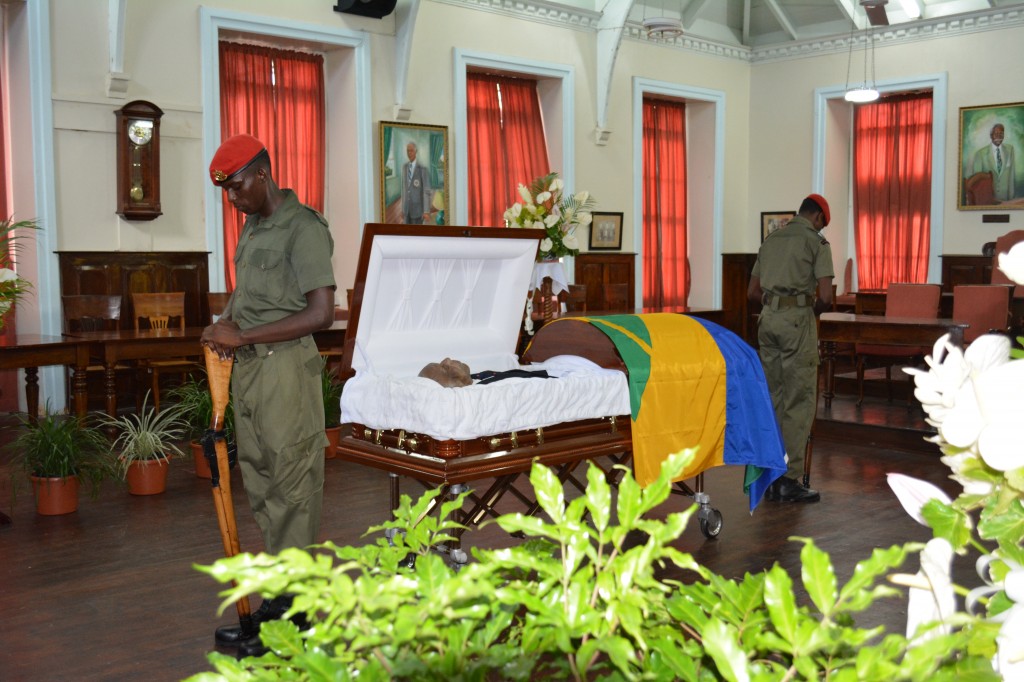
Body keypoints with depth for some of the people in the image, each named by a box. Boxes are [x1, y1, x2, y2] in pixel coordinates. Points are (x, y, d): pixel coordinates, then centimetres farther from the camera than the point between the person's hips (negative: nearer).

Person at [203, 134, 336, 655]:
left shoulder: (303, 229, -11)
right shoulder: (252, 227, 16)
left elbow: (320, 313, -18)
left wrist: (243, 335, -17)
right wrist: (227, 322, 6)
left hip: (285, 365, -9)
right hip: (248, 367, 9)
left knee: (290, 489, -2)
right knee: (259, 484, 12)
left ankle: (286, 613, 6)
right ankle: (290, 591, 23)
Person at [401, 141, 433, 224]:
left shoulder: (423, 169, -13)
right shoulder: (404, 167, 8)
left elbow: (427, 191, -15)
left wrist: (427, 212, -22)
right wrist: (403, 209, 14)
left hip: (418, 208, -6)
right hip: (407, 208, 6)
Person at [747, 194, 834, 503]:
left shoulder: (771, 239, 19)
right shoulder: (817, 241, -1)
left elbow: (752, 292, 19)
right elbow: (826, 297, -9)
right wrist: (814, 309, 11)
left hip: (768, 319, 7)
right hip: (798, 319, -7)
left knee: (774, 398, 12)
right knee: (800, 400, -2)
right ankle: (788, 478, -2)